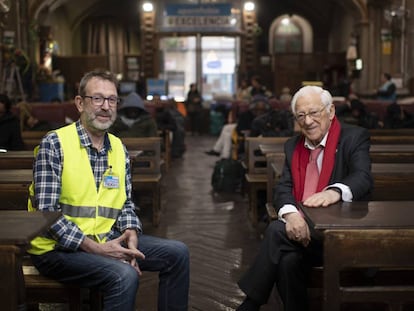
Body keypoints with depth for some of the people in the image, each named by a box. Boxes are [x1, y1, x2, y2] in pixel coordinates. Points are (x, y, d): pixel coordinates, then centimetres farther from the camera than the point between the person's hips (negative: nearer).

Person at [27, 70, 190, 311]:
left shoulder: (119, 148, 9)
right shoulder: (54, 144, -11)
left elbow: (125, 202, 14)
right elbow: (46, 211, -17)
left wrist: (131, 233, -8)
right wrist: (94, 248, -21)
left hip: (107, 240, 7)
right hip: (59, 247, -7)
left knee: (177, 253, -2)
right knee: (125, 276, -30)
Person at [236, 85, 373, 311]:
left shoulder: (355, 138, -2)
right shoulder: (293, 146, 15)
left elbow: (363, 178, -19)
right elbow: (283, 188, 4)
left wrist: (335, 191, -43)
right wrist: (291, 213, -21)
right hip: (302, 228, 4)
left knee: (277, 231, -25)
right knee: (288, 260, -30)